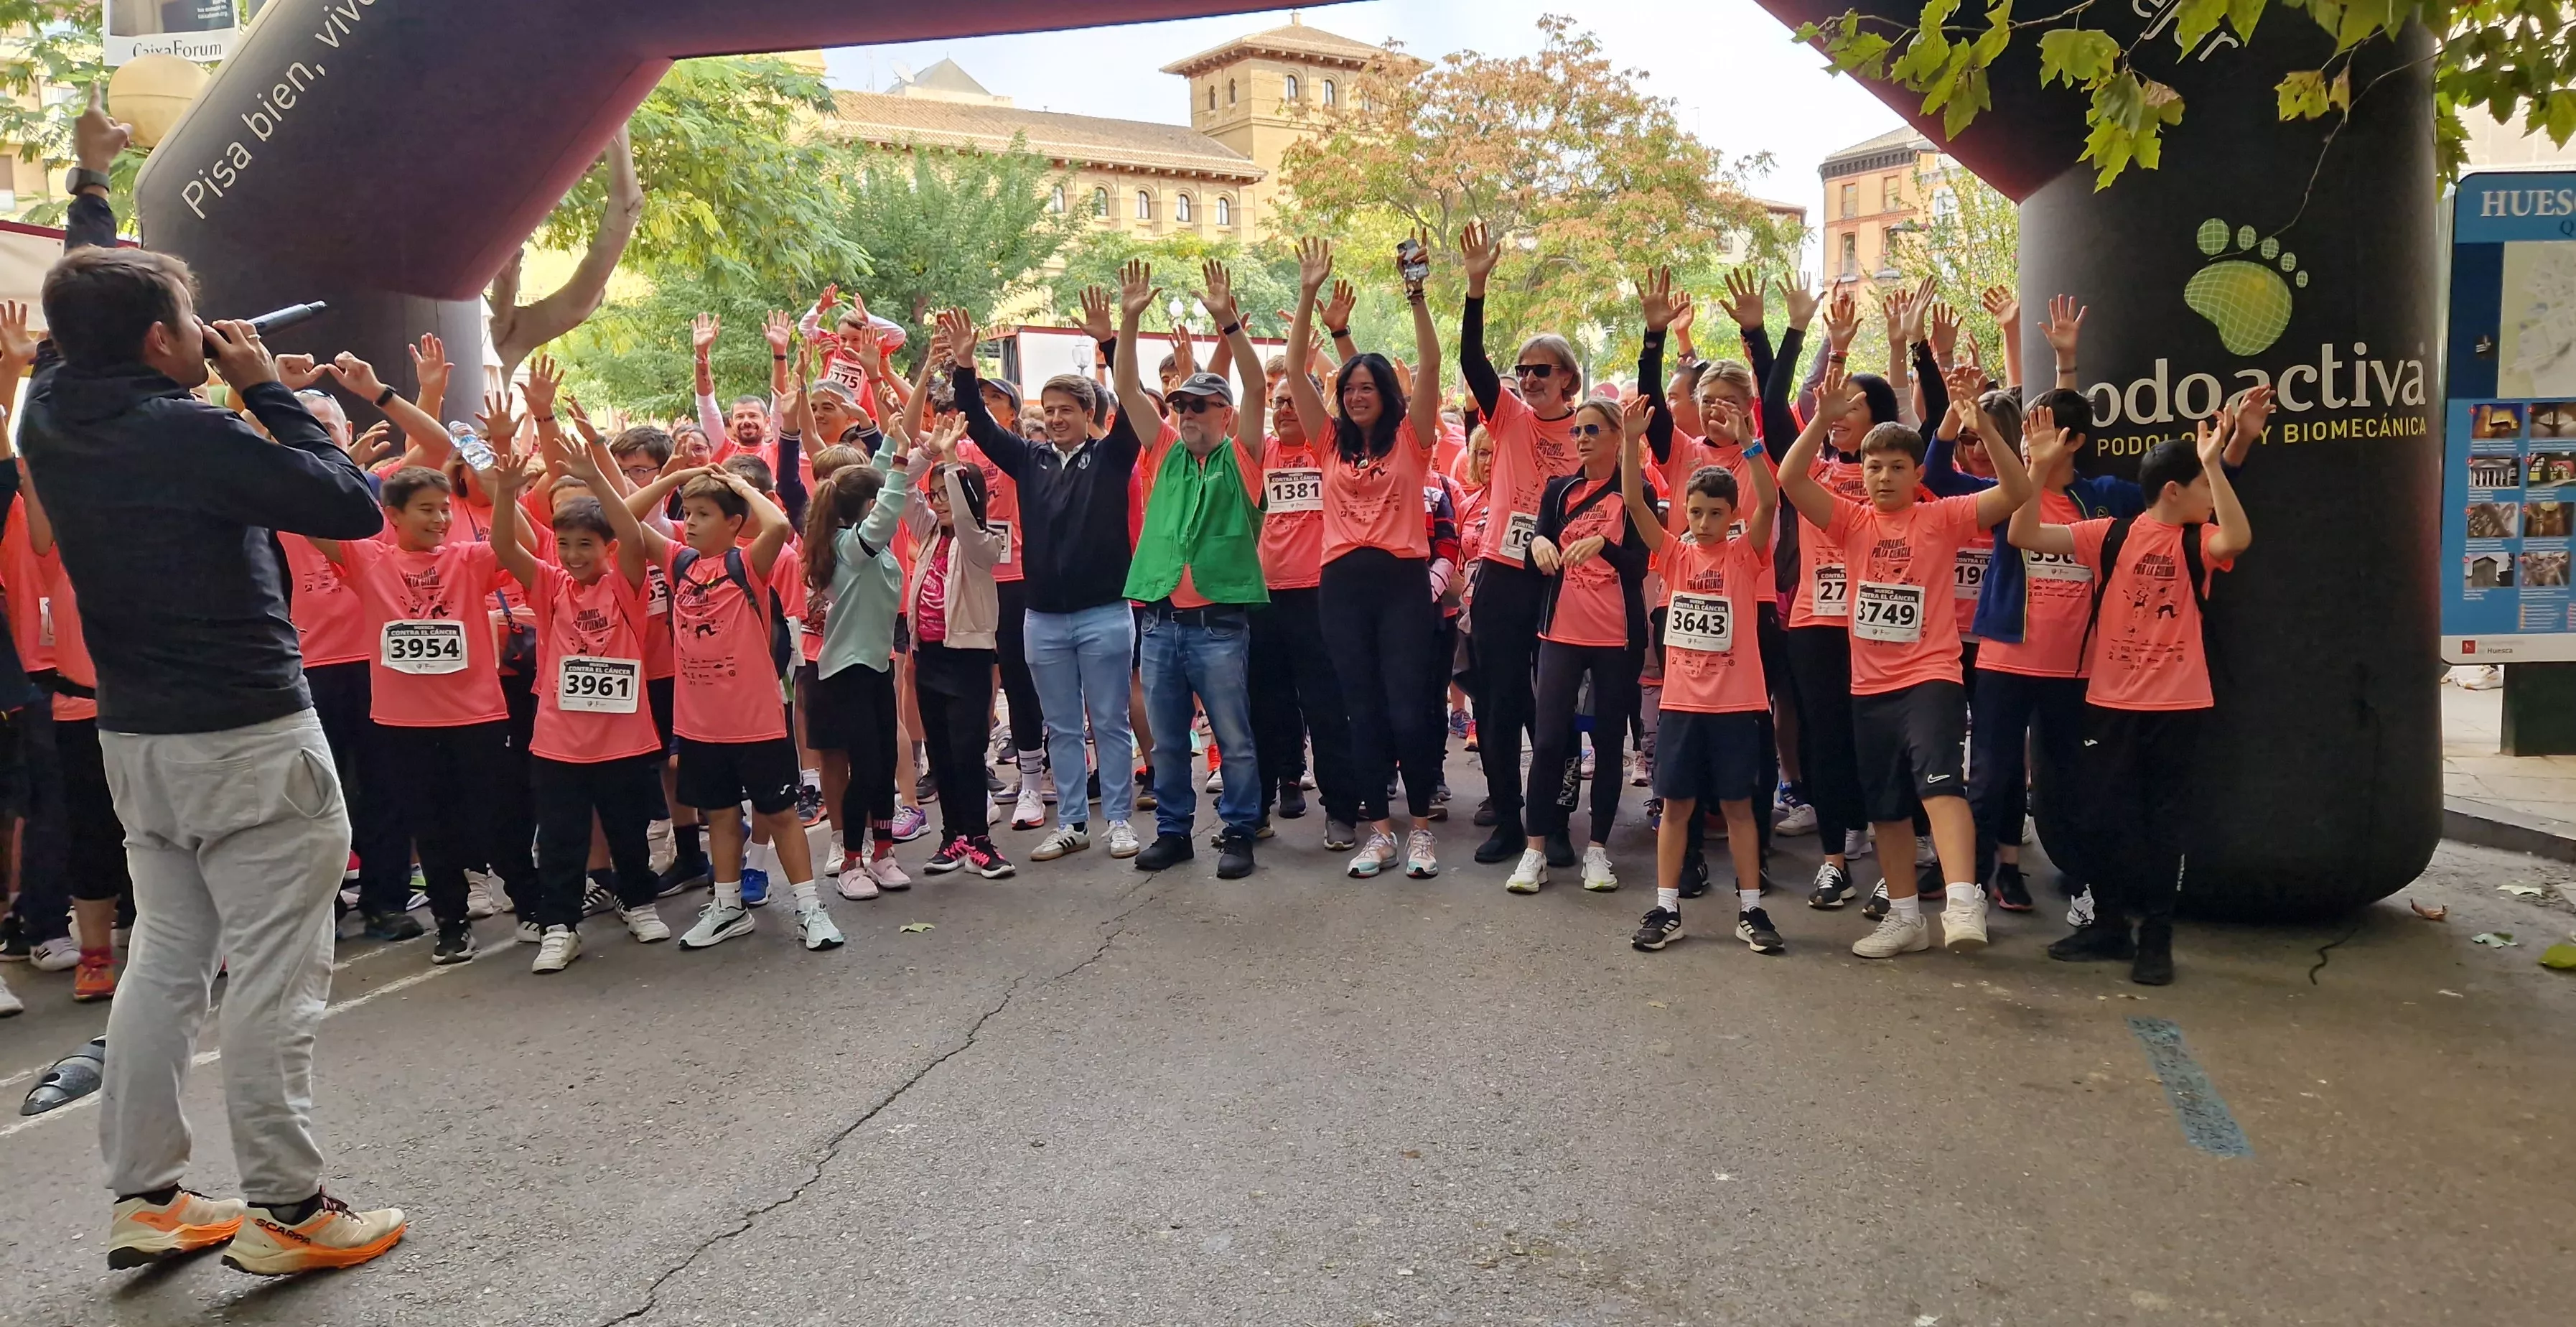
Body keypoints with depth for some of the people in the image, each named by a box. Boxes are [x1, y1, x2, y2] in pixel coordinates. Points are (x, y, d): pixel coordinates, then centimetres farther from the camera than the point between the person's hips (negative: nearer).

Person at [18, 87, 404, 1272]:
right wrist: (268, 388, -7)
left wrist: (92, 180, 34)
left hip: (134, 735, 8)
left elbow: (80, 306, 23)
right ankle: (285, 1211, 7)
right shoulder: (192, 435, -19)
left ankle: (146, 1198, 22)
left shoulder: (51, 415, 3)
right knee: (272, 974, -1)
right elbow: (355, 508, -15)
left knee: (164, 956, 16)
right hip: (249, 739, -8)